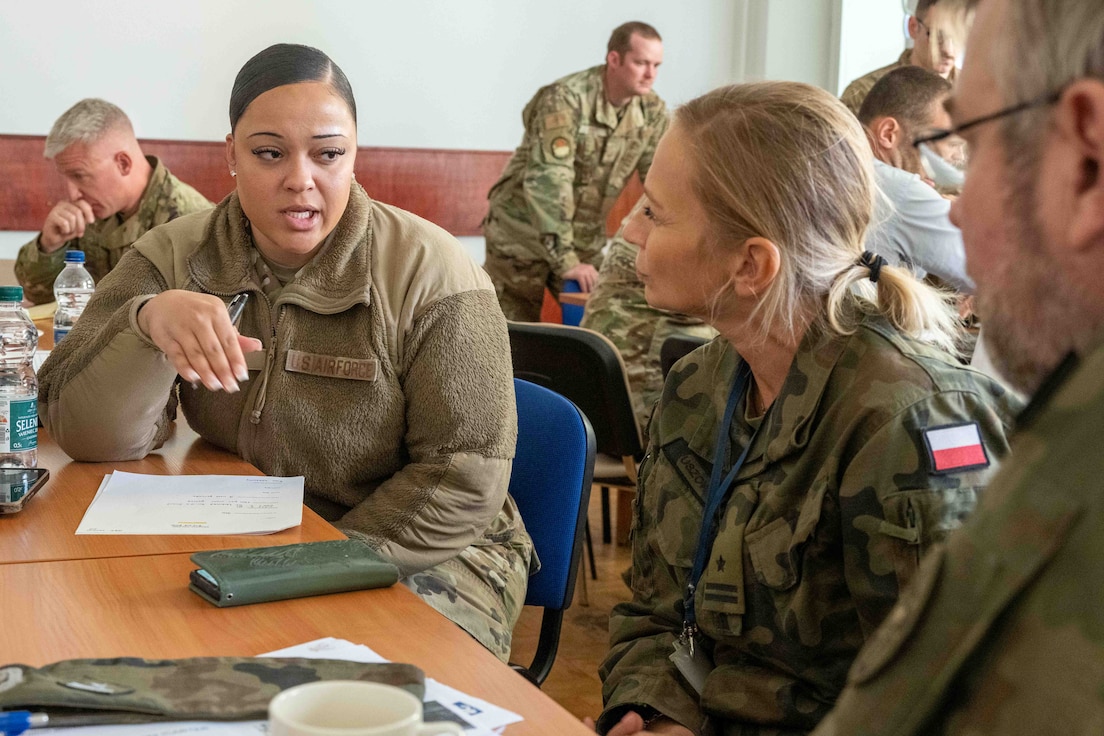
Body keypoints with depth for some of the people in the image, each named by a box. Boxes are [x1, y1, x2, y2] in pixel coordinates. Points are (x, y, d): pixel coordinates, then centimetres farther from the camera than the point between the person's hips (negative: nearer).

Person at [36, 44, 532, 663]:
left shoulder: (432, 274, -10)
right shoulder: (176, 259, 0)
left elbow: (464, 478, -12)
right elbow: (85, 434, -9)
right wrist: (149, 321, -28)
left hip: (424, 562, -3)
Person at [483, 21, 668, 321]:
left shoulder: (653, 112, -4)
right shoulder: (565, 98, -22)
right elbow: (548, 180, -29)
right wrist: (566, 260, -34)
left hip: (585, 239, 5)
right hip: (523, 233, -5)